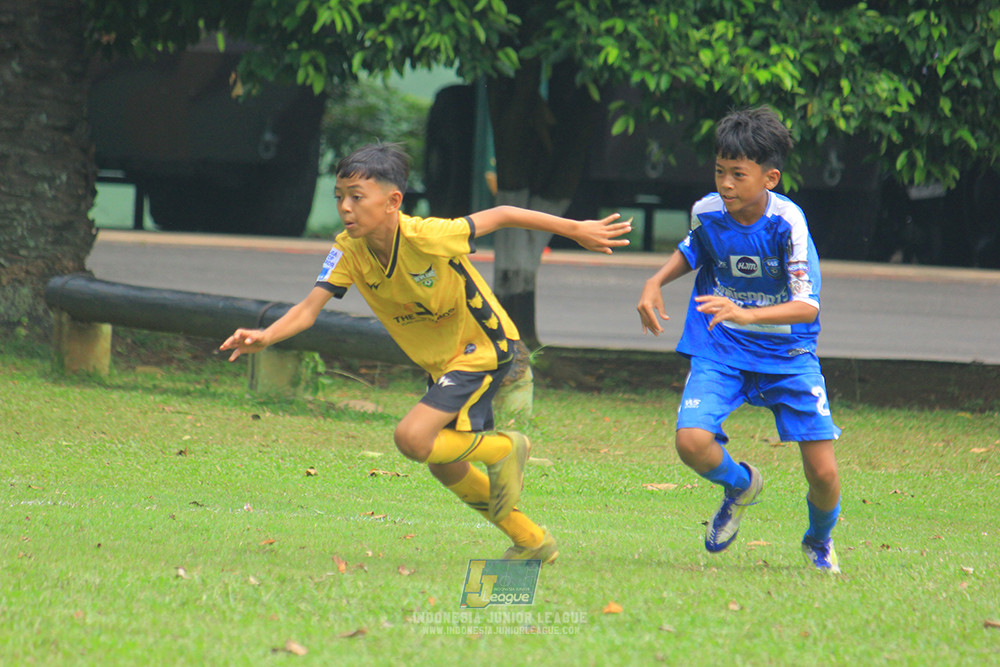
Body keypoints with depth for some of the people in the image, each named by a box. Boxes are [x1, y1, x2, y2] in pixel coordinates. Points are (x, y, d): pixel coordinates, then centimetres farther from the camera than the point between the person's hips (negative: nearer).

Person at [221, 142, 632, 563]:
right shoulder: (348, 251, -14)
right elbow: (310, 307, -19)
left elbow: (500, 216, -18)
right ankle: (533, 543, 31)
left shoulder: (428, 237, -30)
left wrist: (576, 230, -9)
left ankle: (503, 449, 3)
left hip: (483, 348, -8)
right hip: (440, 363, 8)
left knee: (413, 438, -23)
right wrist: (266, 336, -40)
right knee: (446, 468, 13)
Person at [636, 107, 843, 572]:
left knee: (823, 472, -7)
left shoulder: (787, 223, -21)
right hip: (720, 348, 2)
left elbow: (807, 305, -27)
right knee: (692, 442, -23)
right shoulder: (707, 212, -9)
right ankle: (740, 486, 14)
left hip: (787, 350, -2)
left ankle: (820, 540, 30)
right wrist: (655, 282, 1)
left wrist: (746, 314, -42)